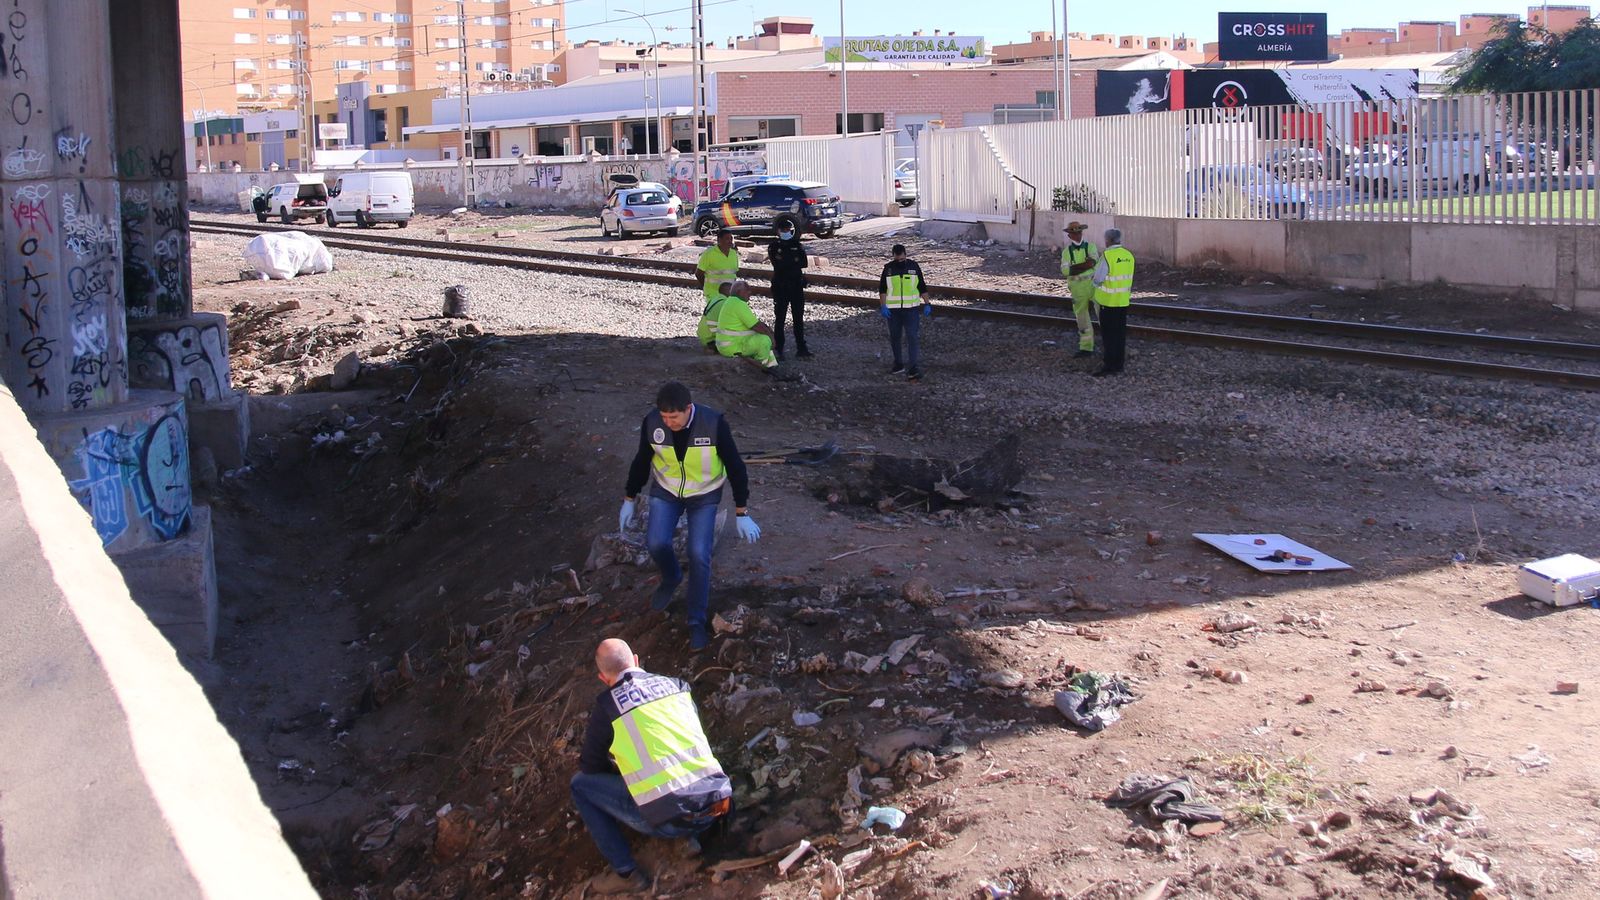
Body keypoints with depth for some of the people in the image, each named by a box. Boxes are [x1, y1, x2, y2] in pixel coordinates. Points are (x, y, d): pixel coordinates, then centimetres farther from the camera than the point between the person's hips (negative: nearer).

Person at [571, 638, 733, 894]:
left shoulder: (607, 705, 0)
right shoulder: (676, 685, 13)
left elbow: (590, 766, 12)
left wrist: (622, 765, 35)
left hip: (670, 820, -5)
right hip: (717, 803, 5)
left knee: (581, 784, 14)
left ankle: (626, 873, 10)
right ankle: (693, 835, 18)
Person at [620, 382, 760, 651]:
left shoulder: (714, 424, -27)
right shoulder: (652, 423, -20)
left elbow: (735, 467, -16)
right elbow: (641, 461, 0)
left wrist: (742, 513, -13)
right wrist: (630, 500, 8)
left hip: (704, 495, -2)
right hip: (665, 491, 2)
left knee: (699, 555, -12)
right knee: (656, 543, -17)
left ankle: (697, 622, 6)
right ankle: (671, 579, 19)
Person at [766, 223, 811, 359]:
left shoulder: (797, 246, 9)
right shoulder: (774, 246, 2)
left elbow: (804, 263, -6)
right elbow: (778, 264, -14)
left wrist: (785, 261, -12)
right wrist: (794, 261, -12)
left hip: (797, 286, 3)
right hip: (780, 287, -2)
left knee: (799, 318, 3)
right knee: (779, 318, 0)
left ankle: (801, 349, 7)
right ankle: (778, 349, 6)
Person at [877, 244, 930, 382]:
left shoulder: (914, 267, 1)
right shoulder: (888, 268, 2)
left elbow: (922, 287, 8)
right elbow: (882, 289, 2)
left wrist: (927, 304, 3)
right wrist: (883, 306, -8)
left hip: (911, 308, -2)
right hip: (893, 310, 2)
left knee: (912, 337, -11)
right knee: (894, 338, 11)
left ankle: (913, 368, -15)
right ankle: (898, 365, 25)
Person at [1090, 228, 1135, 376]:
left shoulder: (1107, 256, -17)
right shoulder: (1129, 256, 5)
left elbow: (1098, 279, -14)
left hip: (1108, 301, -7)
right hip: (1123, 301, 7)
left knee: (1109, 335, 0)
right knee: (1120, 333, 13)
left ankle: (1110, 365, 0)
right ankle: (1119, 364, 19)